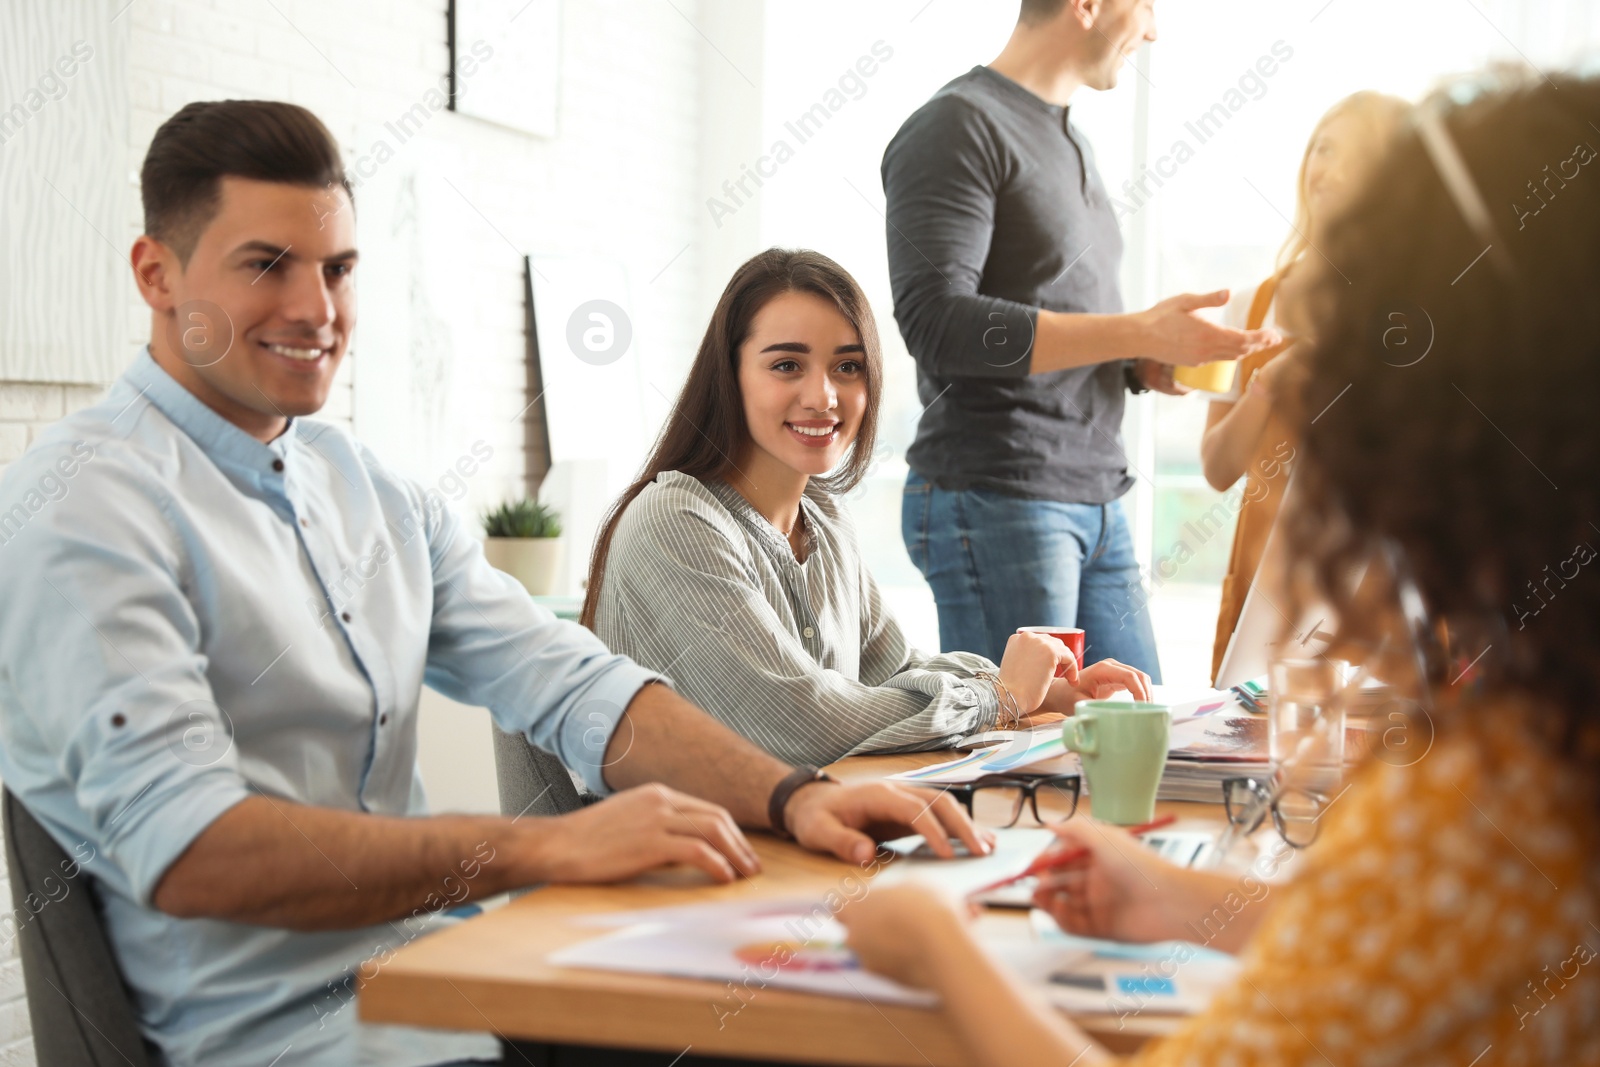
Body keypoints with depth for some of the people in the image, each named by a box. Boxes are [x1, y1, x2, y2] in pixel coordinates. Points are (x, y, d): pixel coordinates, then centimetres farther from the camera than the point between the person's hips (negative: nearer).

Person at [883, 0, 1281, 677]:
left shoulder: (1071, 142, 20)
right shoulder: (956, 127, -9)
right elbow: (936, 321, -21)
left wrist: (1149, 367, 5)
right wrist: (1140, 333, -21)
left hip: (1097, 503, 9)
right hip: (995, 498, -9)